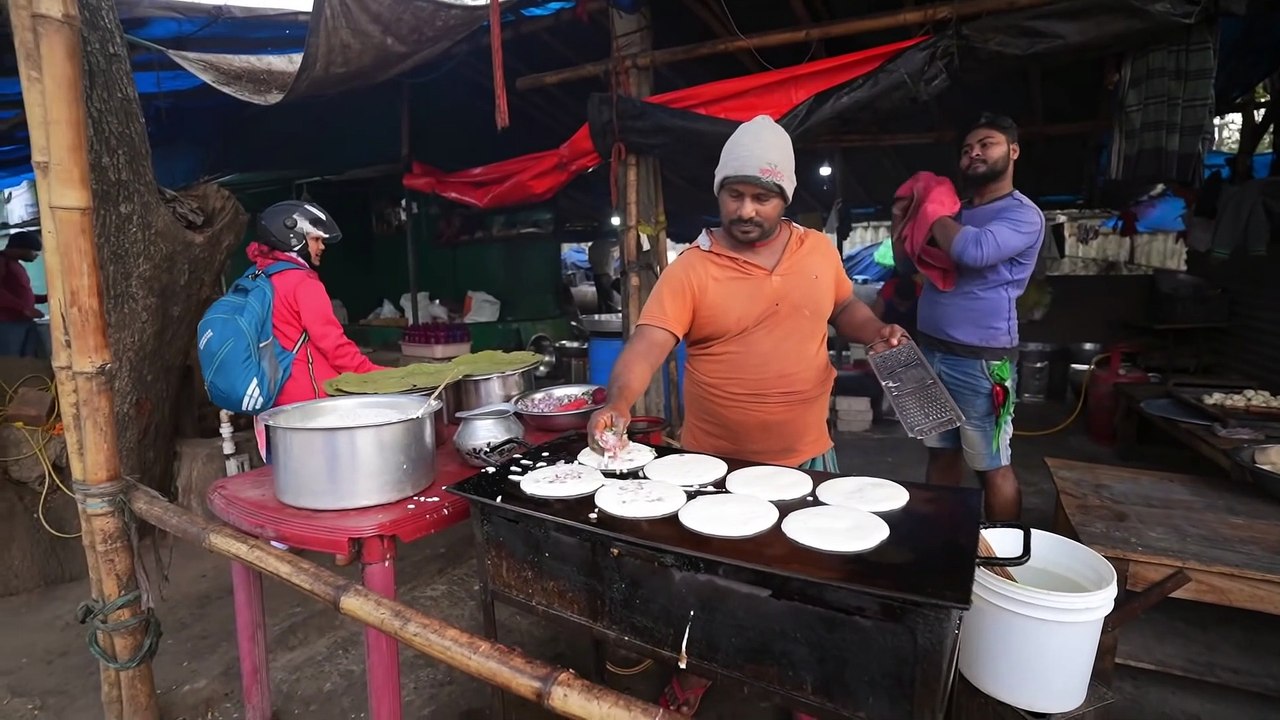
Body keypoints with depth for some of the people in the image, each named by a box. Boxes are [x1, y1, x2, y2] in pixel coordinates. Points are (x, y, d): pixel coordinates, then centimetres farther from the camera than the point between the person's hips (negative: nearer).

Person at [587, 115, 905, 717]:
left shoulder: (820, 250, 0)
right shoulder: (691, 268, -12)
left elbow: (845, 309, 17)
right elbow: (646, 345, -21)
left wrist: (876, 331, -4)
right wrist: (618, 405, -38)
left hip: (805, 457, 3)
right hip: (713, 462, -3)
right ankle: (694, 671, 44)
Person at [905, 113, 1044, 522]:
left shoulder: (1022, 214, -7)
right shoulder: (955, 211, 15)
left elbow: (973, 250, -27)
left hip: (980, 360, -7)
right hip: (931, 351, 7)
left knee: (993, 467, 4)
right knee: (941, 454, 16)